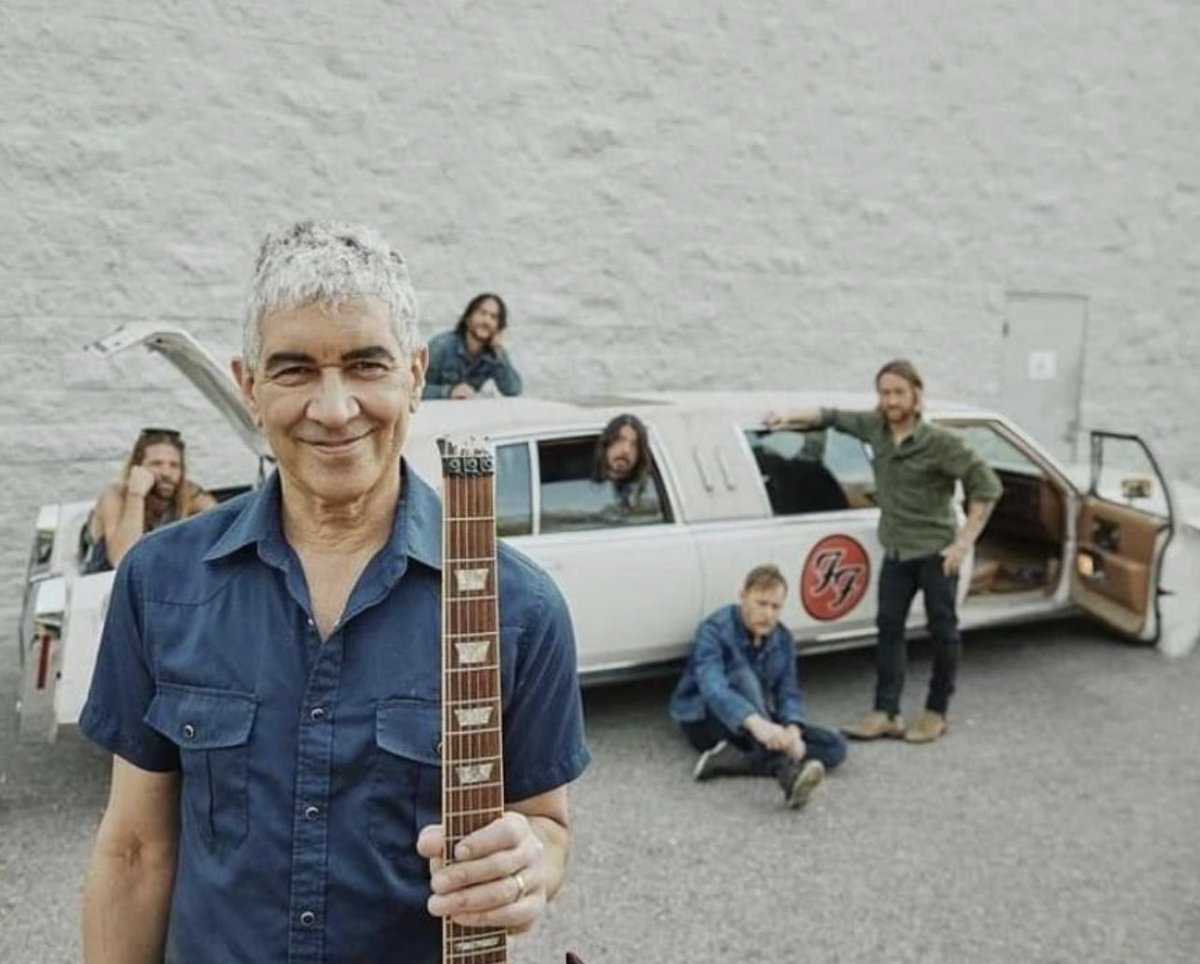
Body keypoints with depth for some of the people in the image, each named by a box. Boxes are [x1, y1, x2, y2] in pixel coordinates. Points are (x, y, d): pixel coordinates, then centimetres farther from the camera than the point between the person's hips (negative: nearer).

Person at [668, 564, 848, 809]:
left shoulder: (782, 639, -1)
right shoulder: (714, 630, -21)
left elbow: (789, 693, -7)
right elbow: (713, 688, -38)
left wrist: (793, 730, -30)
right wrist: (756, 723, -55)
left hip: (755, 724, 6)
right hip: (704, 720, -6)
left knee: (835, 746, -13)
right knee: (744, 677, -36)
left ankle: (733, 759, -28)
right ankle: (785, 771, -52)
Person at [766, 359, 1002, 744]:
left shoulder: (940, 442, -17)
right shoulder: (875, 427, -1)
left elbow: (986, 486, -14)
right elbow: (834, 417, 17)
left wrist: (964, 542, -17)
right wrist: (792, 417, 6)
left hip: (936, 550, -5)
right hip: (896, 550, 5)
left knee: (943, 631, 6)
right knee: (889, 628, 4)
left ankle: (936, 713, 20)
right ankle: (886, 713, 9)